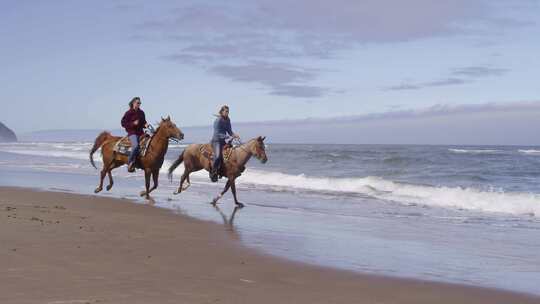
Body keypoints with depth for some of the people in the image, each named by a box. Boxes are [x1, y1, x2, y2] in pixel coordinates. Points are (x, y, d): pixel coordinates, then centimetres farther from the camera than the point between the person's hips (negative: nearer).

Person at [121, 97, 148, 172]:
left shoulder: (141, 113, 12)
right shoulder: (129, 113, -4)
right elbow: (123, 123, -6)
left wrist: (145, 125, 0)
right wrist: (133, 123, -16)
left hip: (140, 132, 7)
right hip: (132, 133, -7)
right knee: (135, 145, -32)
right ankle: (130, 163, -23)